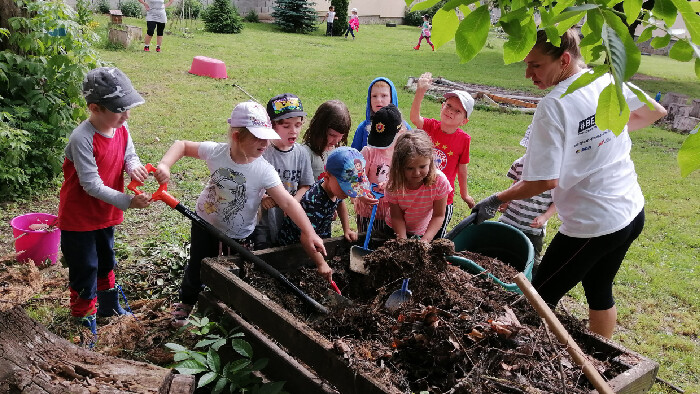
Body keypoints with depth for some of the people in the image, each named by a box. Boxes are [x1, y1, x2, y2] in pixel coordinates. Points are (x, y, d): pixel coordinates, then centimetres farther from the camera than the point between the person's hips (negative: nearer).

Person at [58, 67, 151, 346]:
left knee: (106, 261, 25)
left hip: (106, 214, 7)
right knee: (85, 270, 6)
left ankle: (109, 306, 46)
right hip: (79, 218, -7)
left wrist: (133, 165, -20)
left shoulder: (121, 129, -8)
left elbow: (129, 154, 5)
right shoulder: (82, 139, -30)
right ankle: (84, 319, 24)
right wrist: (128, 202, -33)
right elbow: (92, 185, -30)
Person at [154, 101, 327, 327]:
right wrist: (165, 165, -24)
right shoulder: (216, 152, -20)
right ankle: (186, 304, 51)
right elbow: (182, 146, -5)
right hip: (205, 224, 2)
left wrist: (309, 232, -42)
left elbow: (287, 202, -32)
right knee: (197, 269, 21)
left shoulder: (264, 171, -25)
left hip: (238, 235, -2)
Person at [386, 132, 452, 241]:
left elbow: (438, 216, -19)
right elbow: (396, 217, -17)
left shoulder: (439, 181, -27)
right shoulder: (394, 185, -26)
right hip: (397, 230, 0)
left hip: (424, 232, 0)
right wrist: (403, 241, -30)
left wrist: (425, 240, -29)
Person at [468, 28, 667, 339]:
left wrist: (495, 201, -13)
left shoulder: (553, 106, -22)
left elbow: (546, 181, -24)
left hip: (592, 225, -8)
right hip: (632, 212, 8)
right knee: (600, 292, 25)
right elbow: (656, 111, 16)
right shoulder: (608, 81, -1)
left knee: (539, 298, 6)